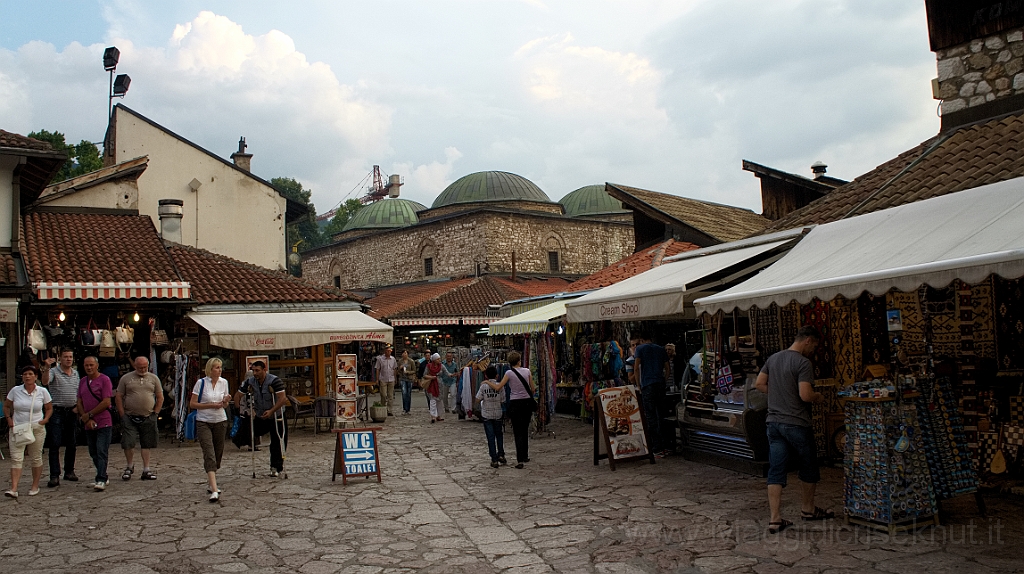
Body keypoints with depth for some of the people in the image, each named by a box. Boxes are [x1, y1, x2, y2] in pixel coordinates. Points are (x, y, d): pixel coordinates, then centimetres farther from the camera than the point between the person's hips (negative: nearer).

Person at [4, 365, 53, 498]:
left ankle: (35, 486, 20)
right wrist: (9, 419, -3)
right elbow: (6, 406, 12)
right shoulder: (15, 391, -1)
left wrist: (45, 420, -7)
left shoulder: (42, 391, -1)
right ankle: (13, 489, -10)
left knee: (36, 458, 8)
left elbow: (49, 408, 9)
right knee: (16, 458, -8)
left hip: (37, 429, 0)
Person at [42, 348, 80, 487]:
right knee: (54, 444, -7)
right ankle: (54, 476, -7)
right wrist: (46, 368, -43)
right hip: (57, 412, -5)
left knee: (72, 444, 10)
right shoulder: (54, 372, -5)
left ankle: (69, 471, 22)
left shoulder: (76, 373, 13)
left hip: (72, 412, 5)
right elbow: (45, 381, -27)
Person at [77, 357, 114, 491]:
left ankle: (101, 480, -11)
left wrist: (88, 415, -9)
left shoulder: (104, 379, -6)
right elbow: (79, 402, 11)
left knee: (101, 452, -10)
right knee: (93, 453, 10)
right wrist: (86, 419, -3)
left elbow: (106, 402, -12)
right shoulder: (82, 381, 13)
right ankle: (102, 477, 20)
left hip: (104, 423, -7)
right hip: (89, 425, 7)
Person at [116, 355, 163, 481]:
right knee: (128, 443, -4)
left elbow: (160, 398, 11)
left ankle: (146, 470, 12)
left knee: (147, 444, 5)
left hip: (148, 418, 1)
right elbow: (118, 397, 4)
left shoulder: (154, 378, 9)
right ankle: (130, 466, 19)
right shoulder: (126, 378, 4)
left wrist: (155, 413, 4)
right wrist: (123, 414, -3)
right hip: (129, 418, -1)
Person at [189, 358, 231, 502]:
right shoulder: (201, 383, -6)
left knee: (218, 454, 9)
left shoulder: (224, 382, 6)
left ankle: (211, 484, 26)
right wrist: (211, 405, -15)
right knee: (209, 455, -13)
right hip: (203, 422, -4)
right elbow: (192, 404, -7)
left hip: (220, 421, 5)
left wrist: (226, 401, -9)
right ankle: (214, 490, -20)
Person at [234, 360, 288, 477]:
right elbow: (238, 395, 4)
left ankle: (276, 468, 10)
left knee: (277, 443, -2)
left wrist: (271, 411, -37)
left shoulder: (274, 381, -22)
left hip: (277, 416, -5)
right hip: (259, 416, 5)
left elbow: (282, 398, -29)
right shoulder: (250, 382, -4)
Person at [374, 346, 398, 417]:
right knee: (384, 396, -7)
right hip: (383, 380, -4)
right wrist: (377, 379, -6)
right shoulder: (380, 359, -2)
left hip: (391, 380, 4)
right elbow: (377, 369, -2)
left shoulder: (393, 359, 9)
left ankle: (389, 411, 10)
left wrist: (394, 378, 9)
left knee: (390, 396, 4)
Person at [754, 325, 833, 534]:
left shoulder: (773, 358, 8)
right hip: (796, 423, -6)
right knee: (809, 468, 18)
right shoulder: (803, 363, -15)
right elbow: (805, 395, -22)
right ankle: (808, 508, 34)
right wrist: (818, 397, -2)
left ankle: (775, 519, 0)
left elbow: (759, 383, 13)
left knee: (776, 471, 3)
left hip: (774, 422, 6)